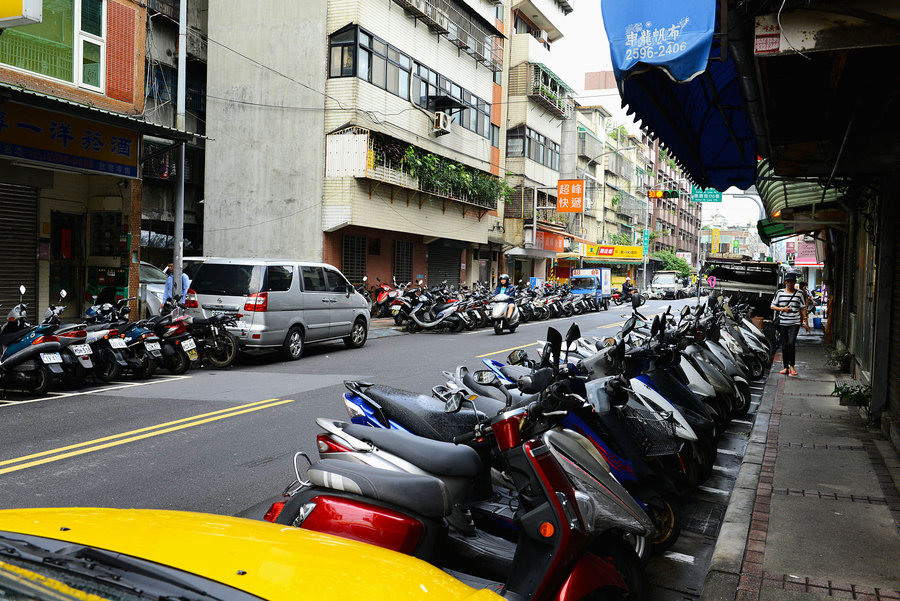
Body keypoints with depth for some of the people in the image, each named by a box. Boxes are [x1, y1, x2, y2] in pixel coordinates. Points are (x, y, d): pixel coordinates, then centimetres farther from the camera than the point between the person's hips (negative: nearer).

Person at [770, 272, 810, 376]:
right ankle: (785, 367, 14)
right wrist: (782, 309, -9)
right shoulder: (779, 293, 5)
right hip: (782, 322, 1)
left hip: (795, 322, -1)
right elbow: (772, 306, 8)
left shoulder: (799, 293, 5)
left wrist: (806, 322, 7)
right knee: (784, 345, 6)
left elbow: (803, 308, 10)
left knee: (791, 343, -16)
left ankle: (791, 366, -4)